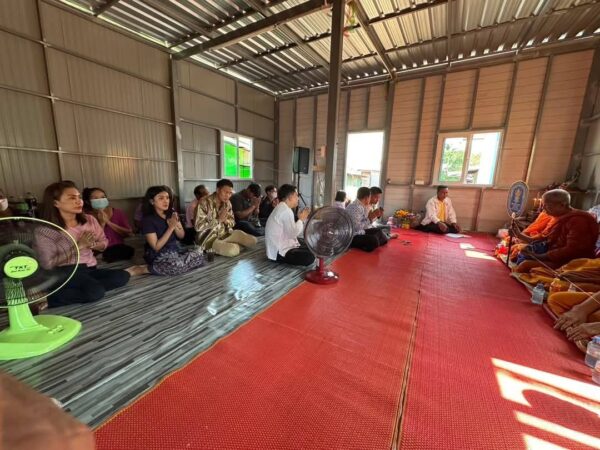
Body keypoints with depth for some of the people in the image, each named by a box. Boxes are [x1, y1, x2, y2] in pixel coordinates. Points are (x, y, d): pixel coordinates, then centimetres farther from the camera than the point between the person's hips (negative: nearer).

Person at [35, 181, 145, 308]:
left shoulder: (90, 220, 4)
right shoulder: (45, 230, -8)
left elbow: (104, 243, 14)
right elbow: (47, 264, -11)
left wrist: (92, 245, -9)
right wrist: (78, 246, -15)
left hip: (89, 269, 4)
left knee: (121, 277, -25)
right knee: (95, 292, -33)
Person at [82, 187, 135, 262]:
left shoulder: (117, 212, 6)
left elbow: (129, 233, -3)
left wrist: (108, 222, -10)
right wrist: (102, 223, -14)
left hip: (119, 249, 2)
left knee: (129, 250, -30)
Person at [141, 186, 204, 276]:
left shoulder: (172, 213, 3)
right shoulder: (147, 220, -14)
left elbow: (182, 236, 8)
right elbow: (156, 247, -16)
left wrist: (175, 226, -14)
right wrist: (171, 227, -20)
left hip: (174, 250, 7)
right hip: (157, 256, -7)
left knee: (199, 255, -18)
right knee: (178, 265, -36)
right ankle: (148, 268, -10)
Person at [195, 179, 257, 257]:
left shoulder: (227, 203, 5)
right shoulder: (204, 203, -14)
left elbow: (232, 222, 11)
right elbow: (198, 227, -18)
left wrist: (226, 221, -14)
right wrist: (219, 220, -22)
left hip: (225, 234, 6)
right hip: (209, 238, -6)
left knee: (252, 241, -11)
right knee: (233, 250, -32)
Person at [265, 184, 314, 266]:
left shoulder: (282, 208, 13)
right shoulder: (286, 210, -20)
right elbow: (293, 233, -24)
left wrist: (301, 219, 7)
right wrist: (301, 219, -10)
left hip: (281, 247, 11)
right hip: (278, 252, -11)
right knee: (310, 257, -21)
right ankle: (280, 259, -6)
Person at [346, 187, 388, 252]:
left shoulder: (361, 206, 5)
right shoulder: (355, 207, -25)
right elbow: (357, 227, -28)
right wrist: (369, 219, -19)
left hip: (358, 232, 10)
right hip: (351, 236, -10)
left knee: (378, 231, 19)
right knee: (373, 239, -26)